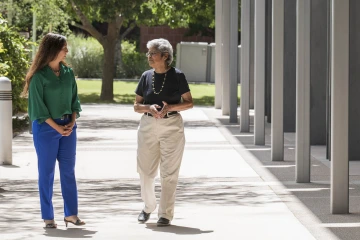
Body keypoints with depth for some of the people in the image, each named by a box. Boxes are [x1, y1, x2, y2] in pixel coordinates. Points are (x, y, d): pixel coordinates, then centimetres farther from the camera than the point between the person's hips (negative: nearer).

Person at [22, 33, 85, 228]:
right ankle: (48, 217, 6)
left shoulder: (68, 73, 7)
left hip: (68, 127, 5)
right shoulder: (39, 76, -9)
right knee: (46, 172, 1)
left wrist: (72, 123, -4)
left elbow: (74, 100, 10)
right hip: (46, 127, -5)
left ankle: (71, 214, 12)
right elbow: (38, 106, -10)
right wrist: (57, 127, -12)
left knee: (68, 171, 6)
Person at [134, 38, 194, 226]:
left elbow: (189, 103, -1)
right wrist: (149, 108, -13)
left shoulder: (177, 76, -5)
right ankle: (148, 206, 31)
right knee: (145, 171, 8)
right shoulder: (146, 76, 5)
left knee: (169, 173, 0)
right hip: (148, 125, 3)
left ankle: (166, 214, 8)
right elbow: (136, 106, 8)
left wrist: (170, 107, -18)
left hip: (171, 126, -3)